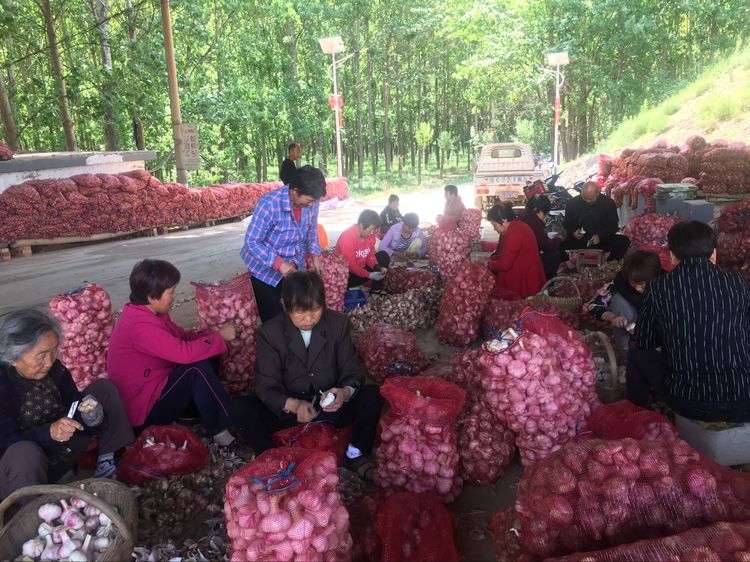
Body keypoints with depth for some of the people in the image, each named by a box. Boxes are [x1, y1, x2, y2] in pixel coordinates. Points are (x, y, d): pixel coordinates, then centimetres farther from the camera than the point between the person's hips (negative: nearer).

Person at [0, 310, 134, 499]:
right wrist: (49, 433, -40)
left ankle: (107, 461, -3)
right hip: (26, 468, -6)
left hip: (61, 452, 6)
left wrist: (92, 418, -27)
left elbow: (75, 403, -3)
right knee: (25, 453, -41)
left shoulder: (54, 368, -9)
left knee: (104, 388, -1)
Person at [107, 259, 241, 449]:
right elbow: (184, 352, -34)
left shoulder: (149, 313, 3)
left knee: (203, 358, 3)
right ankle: (222, 433, -16)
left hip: (154, 389, 10)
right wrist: (220, 337, -20)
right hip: (145, 410, -10)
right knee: (197, 367, -26)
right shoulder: (140, 325, -28)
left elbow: (181, 336, 11)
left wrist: (214, 334, -5)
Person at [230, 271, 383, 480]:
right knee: (240, 407, -25)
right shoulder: (269, 332, -12)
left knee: (373, 394, -24)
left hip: (331, 406, 1)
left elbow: (353, 372, -7)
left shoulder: (339, 323, -8)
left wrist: (344, 393, -32)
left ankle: (356, 455, -12)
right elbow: (266, 386, -15)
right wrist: (294, 405, -36)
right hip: (287, 408, -1)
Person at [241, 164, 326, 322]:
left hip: (294, 265, 5)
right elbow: (251, 242, -24)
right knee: (273, 317, -1)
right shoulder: (269, 204, -29)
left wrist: (315, 255, -1)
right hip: (265, 268, -5)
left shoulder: (311, 202, -12)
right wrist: (279, 263, -29)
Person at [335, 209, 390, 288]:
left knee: (384, 256, -3)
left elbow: (370, 255, 1)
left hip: (362, 266, 8)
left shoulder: (370, 233, -8)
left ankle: (376, 290, -1)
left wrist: (378, 267, -18)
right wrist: (369, 275, -33)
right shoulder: (347, 237, -28)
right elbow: (350, 265, -28)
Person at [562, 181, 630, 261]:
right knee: (563, 244, -32)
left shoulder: (608, 203, -2)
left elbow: (613, 226, 2)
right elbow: (567, 223, 10)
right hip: (579, 240, -1)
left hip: (602, 239, 1)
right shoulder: (572, 203, -1)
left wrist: (600, 236, -17)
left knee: (624, 241, -25)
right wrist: (573, 232, -13)